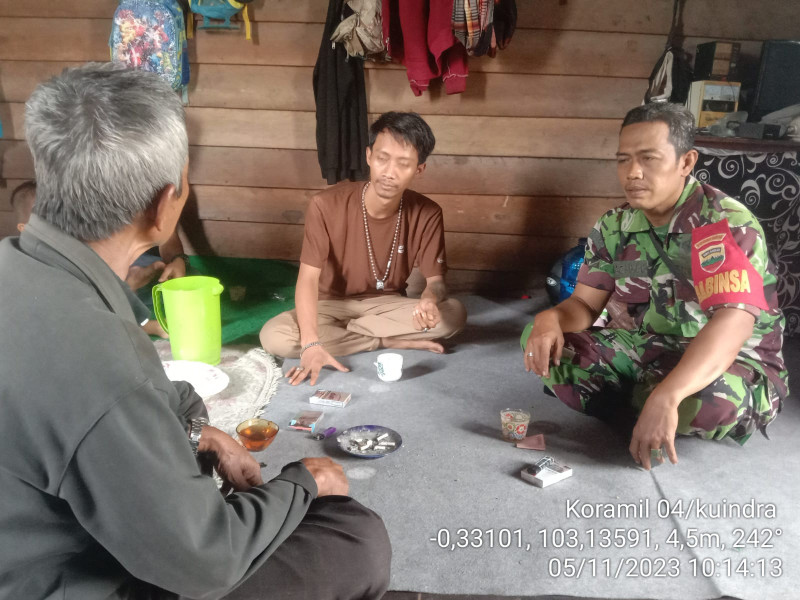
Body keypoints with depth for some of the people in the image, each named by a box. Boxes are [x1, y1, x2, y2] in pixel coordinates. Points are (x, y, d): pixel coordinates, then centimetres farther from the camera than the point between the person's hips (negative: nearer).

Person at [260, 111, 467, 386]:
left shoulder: (427, 214, -15)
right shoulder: (327, 205, -22)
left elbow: (436, 280, -13)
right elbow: (308, 278, -24)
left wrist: (430, 299, -40)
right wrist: (311, 343, -39)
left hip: (387, 305, 1)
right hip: (332, 305, -1)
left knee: (454, 313, -26)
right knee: (273, 336, -30)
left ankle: (335, 333, -17)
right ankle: (389, 341, -18)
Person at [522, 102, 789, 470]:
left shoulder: (726, 223, -21)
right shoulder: (614, 227, -2)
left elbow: (733, 323, -34)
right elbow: (585, 304, 1)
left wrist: (665, 397, -48)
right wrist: (551, 319, -25)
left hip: (731, 360, -4)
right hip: (642, 350, 4)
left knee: (715, 400, -39)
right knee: (542, 341, -13)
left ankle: (637, 398, -5)